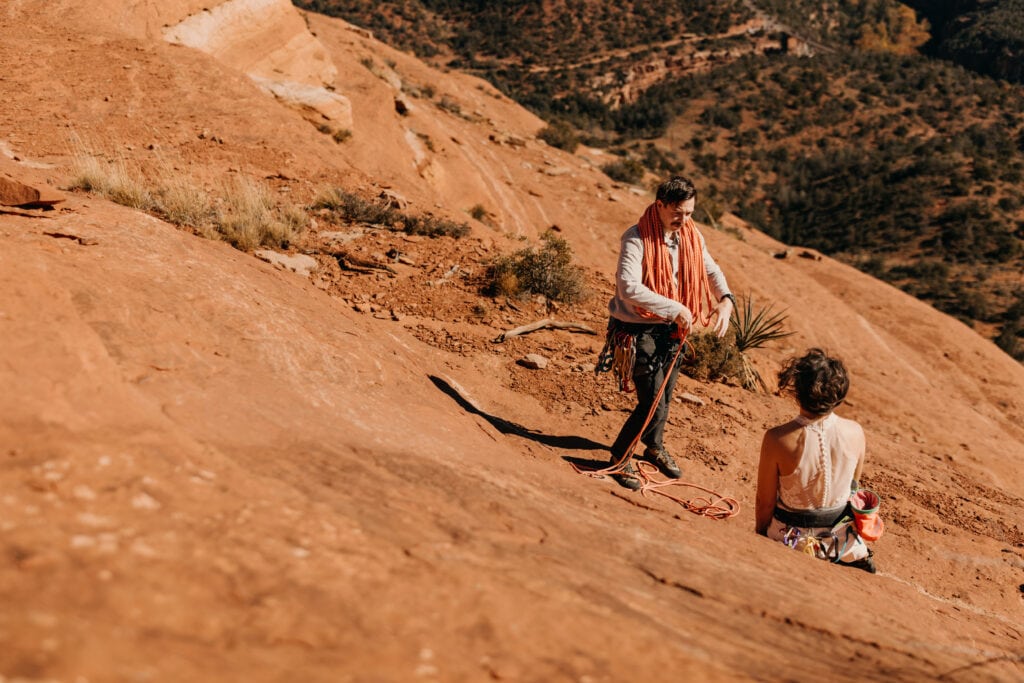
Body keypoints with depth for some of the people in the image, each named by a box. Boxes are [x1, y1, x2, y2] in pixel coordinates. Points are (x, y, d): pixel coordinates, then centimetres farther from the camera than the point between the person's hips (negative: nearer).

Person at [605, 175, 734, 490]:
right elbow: (629, 288, -31)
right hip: (639, 330, -7)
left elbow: (710, 269, 12)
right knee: (652, 401, -9)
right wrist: (675, 308, -32)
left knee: (665, 396, 19)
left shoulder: (691, 236, 0)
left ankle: (655, 447, 44)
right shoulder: (636, 239, -21)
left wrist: (725, 300, -8)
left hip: (671, 329, 7)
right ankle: (620, 458, 11)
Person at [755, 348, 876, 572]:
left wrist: (760, 536, 5)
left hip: (792, 538, -4)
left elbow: (765, 503, -15)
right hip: (842, 539, 4)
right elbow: (854, 485, 2)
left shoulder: (777, 440, -28)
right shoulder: (855, 433, -18)